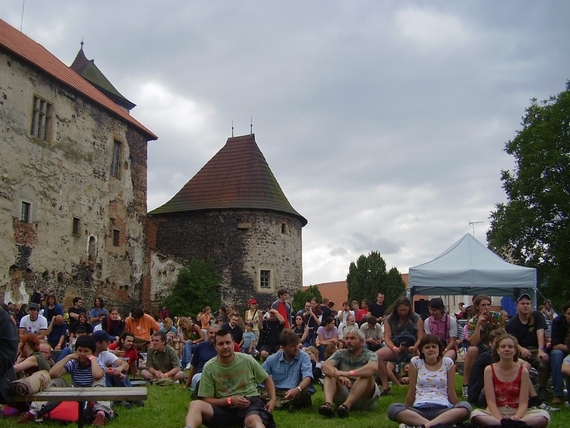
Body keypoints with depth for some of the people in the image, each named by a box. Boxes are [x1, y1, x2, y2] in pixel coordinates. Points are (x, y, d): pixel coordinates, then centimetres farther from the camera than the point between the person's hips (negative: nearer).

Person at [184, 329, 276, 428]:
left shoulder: (247, 360, 0)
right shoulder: (209, 367, -3)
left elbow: (267, 379, 14)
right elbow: (207, 399, -1)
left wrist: (273, 399, -3)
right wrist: (230, 400, -15)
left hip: (250, 403, -1)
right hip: (225, 407, 1)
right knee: (195, 404, -30)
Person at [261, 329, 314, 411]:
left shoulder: (304, 357, -2)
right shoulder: (272, 359, 6)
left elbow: (308, 377, -17)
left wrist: (297, 390, -38)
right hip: (277, 392, 2)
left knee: (305, 393, -37)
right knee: (261, 393, -28)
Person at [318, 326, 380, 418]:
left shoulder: (369, 355, -3)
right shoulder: (340, 354, 5)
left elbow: (373, 368, -29)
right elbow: (325, 365, -16)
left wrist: (349, 373, -41)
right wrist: (339, 375, -37)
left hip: (365, 398, -3)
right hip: (343, 396, 3)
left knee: (366, 374, -26)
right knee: (330, 372, -15)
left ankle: (346, 405, -40)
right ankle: (328, 403, -41)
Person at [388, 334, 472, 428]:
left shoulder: (448, 362, 8)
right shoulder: (415, 362, 7)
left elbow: (451, 393, 13)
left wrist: (456, 414, 15)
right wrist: (406, 411, 16)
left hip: (442, 409, 1)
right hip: (419, 409, 0)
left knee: (466, 407, -31)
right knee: (392, 408, -29)